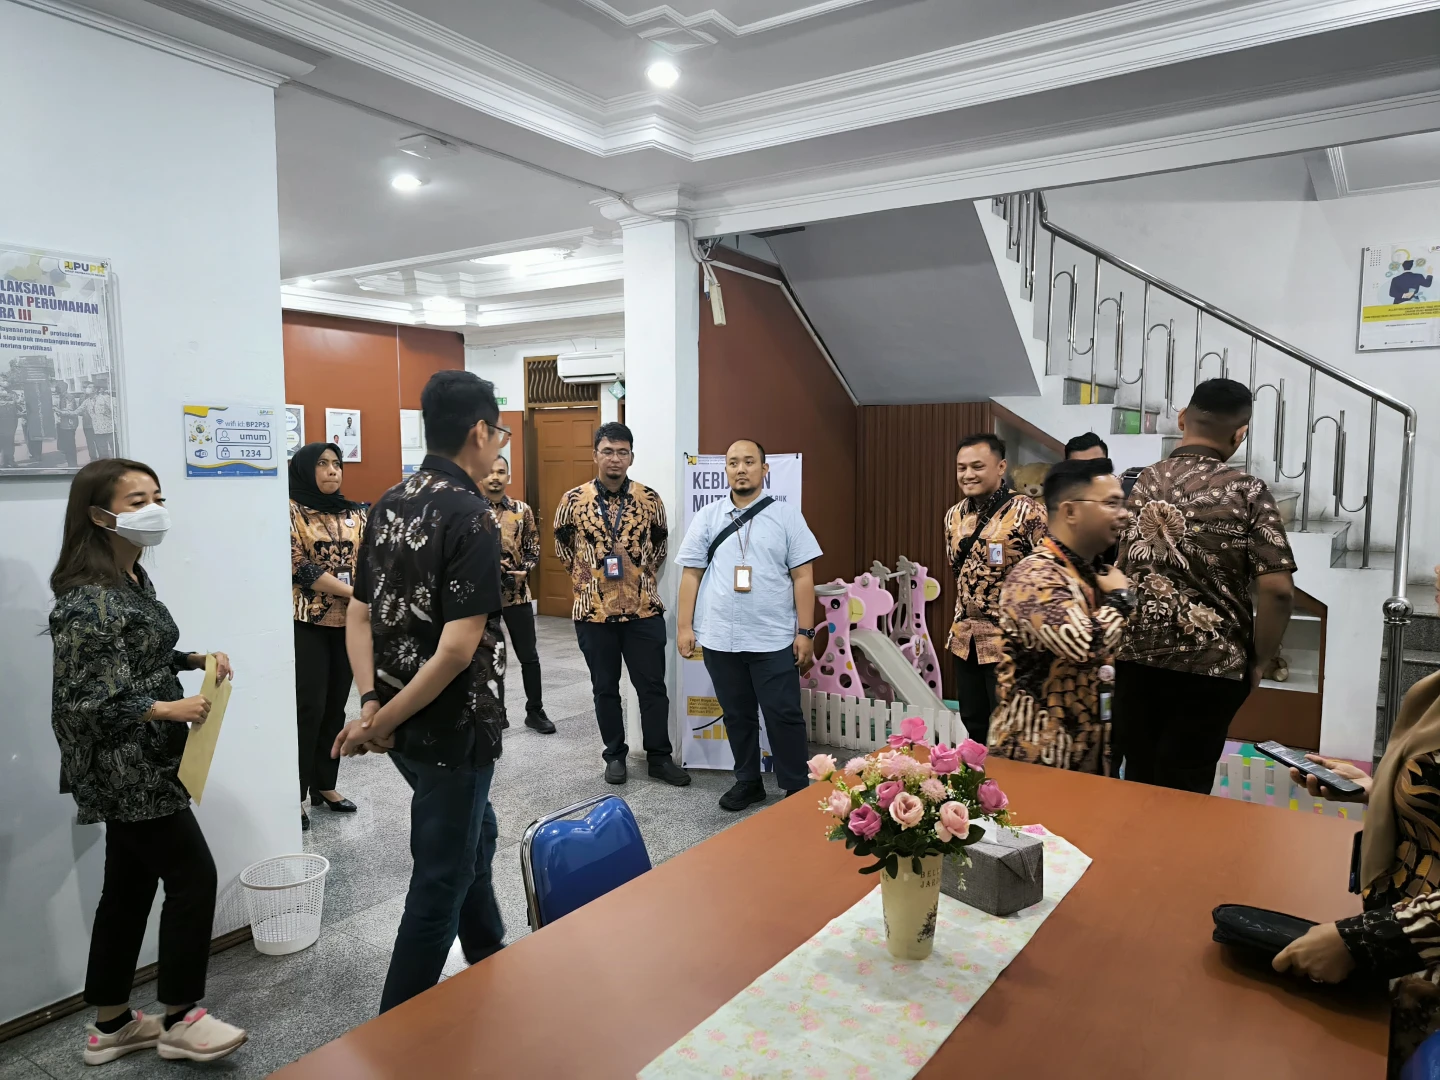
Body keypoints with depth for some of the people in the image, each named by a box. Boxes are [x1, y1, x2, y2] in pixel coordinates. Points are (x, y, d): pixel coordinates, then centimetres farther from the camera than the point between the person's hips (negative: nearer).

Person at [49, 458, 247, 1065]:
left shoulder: (131, 579, 8)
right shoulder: (88, 601, -21)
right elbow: (80, 701, -22)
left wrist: (197, 659, 5)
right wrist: (167, 710, -24)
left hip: (140, 768, 9)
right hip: (126, 771, -9)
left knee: (129, 888, 16)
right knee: (193, 877, 0)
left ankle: (111, 1025, 30)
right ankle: (180, 1019, 17)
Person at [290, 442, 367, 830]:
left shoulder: (355, 514, 9)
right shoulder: (291, 511, -5)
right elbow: (299, 567, -13)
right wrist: (351, 593, -16)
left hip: (348, 622, 5)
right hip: (307, 623, -5)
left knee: (335, 707, 11)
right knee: (308, 708, -4)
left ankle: (325, 784, 23)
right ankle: (297, 794, 7)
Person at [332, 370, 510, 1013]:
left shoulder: (389, 506, 4)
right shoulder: (472, 518, -20)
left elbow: (358, 616, 5)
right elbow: (458, 648, -26)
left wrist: (372, 704, -3)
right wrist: (382, 723, -17)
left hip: (405, 725, 9)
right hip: (453, 726, -8)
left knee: (473, 834, 27)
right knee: (442, 876, 8)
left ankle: (490, 962, 46)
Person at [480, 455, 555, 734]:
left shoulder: (522, 510, 2)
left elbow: (534, 549, 4)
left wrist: (524, 571, -13)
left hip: (517, 593, 1)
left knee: (529, 656, 6)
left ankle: (535, 711, 21)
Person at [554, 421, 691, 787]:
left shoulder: (649, 499, -1)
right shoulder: (574, 500, -4)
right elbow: (562, 541, 13)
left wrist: (648, 571, 7)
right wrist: (579, 573, 7)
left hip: (643, 609, 1)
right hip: (594, 610, 0)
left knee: (652, 685, 6)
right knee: (605, 688, 11)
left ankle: (659, 757, 19)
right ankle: (615, 755, 25)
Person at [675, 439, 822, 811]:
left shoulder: (786, 515, 1)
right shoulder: (707, 517, 6)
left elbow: (802, 577, -1)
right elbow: (691, 575, 7)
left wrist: (805, 632, -5)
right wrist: (684, 626, 2)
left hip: (774, 638, -2)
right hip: (719, 638, 3)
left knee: (783, 715, 3)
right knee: (737, 714, 14)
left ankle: (797, 789, 17)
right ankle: (748, 782, 30)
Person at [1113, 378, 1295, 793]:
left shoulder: (1139, 485, 3)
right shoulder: (1248, 492, -8)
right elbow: (1277, 590, -14)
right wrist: (1258, 660, -1)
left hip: (1138, 656, 3)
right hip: (1211, 664, -3)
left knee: (1138, 782, 16)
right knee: (1183, 789, 8)